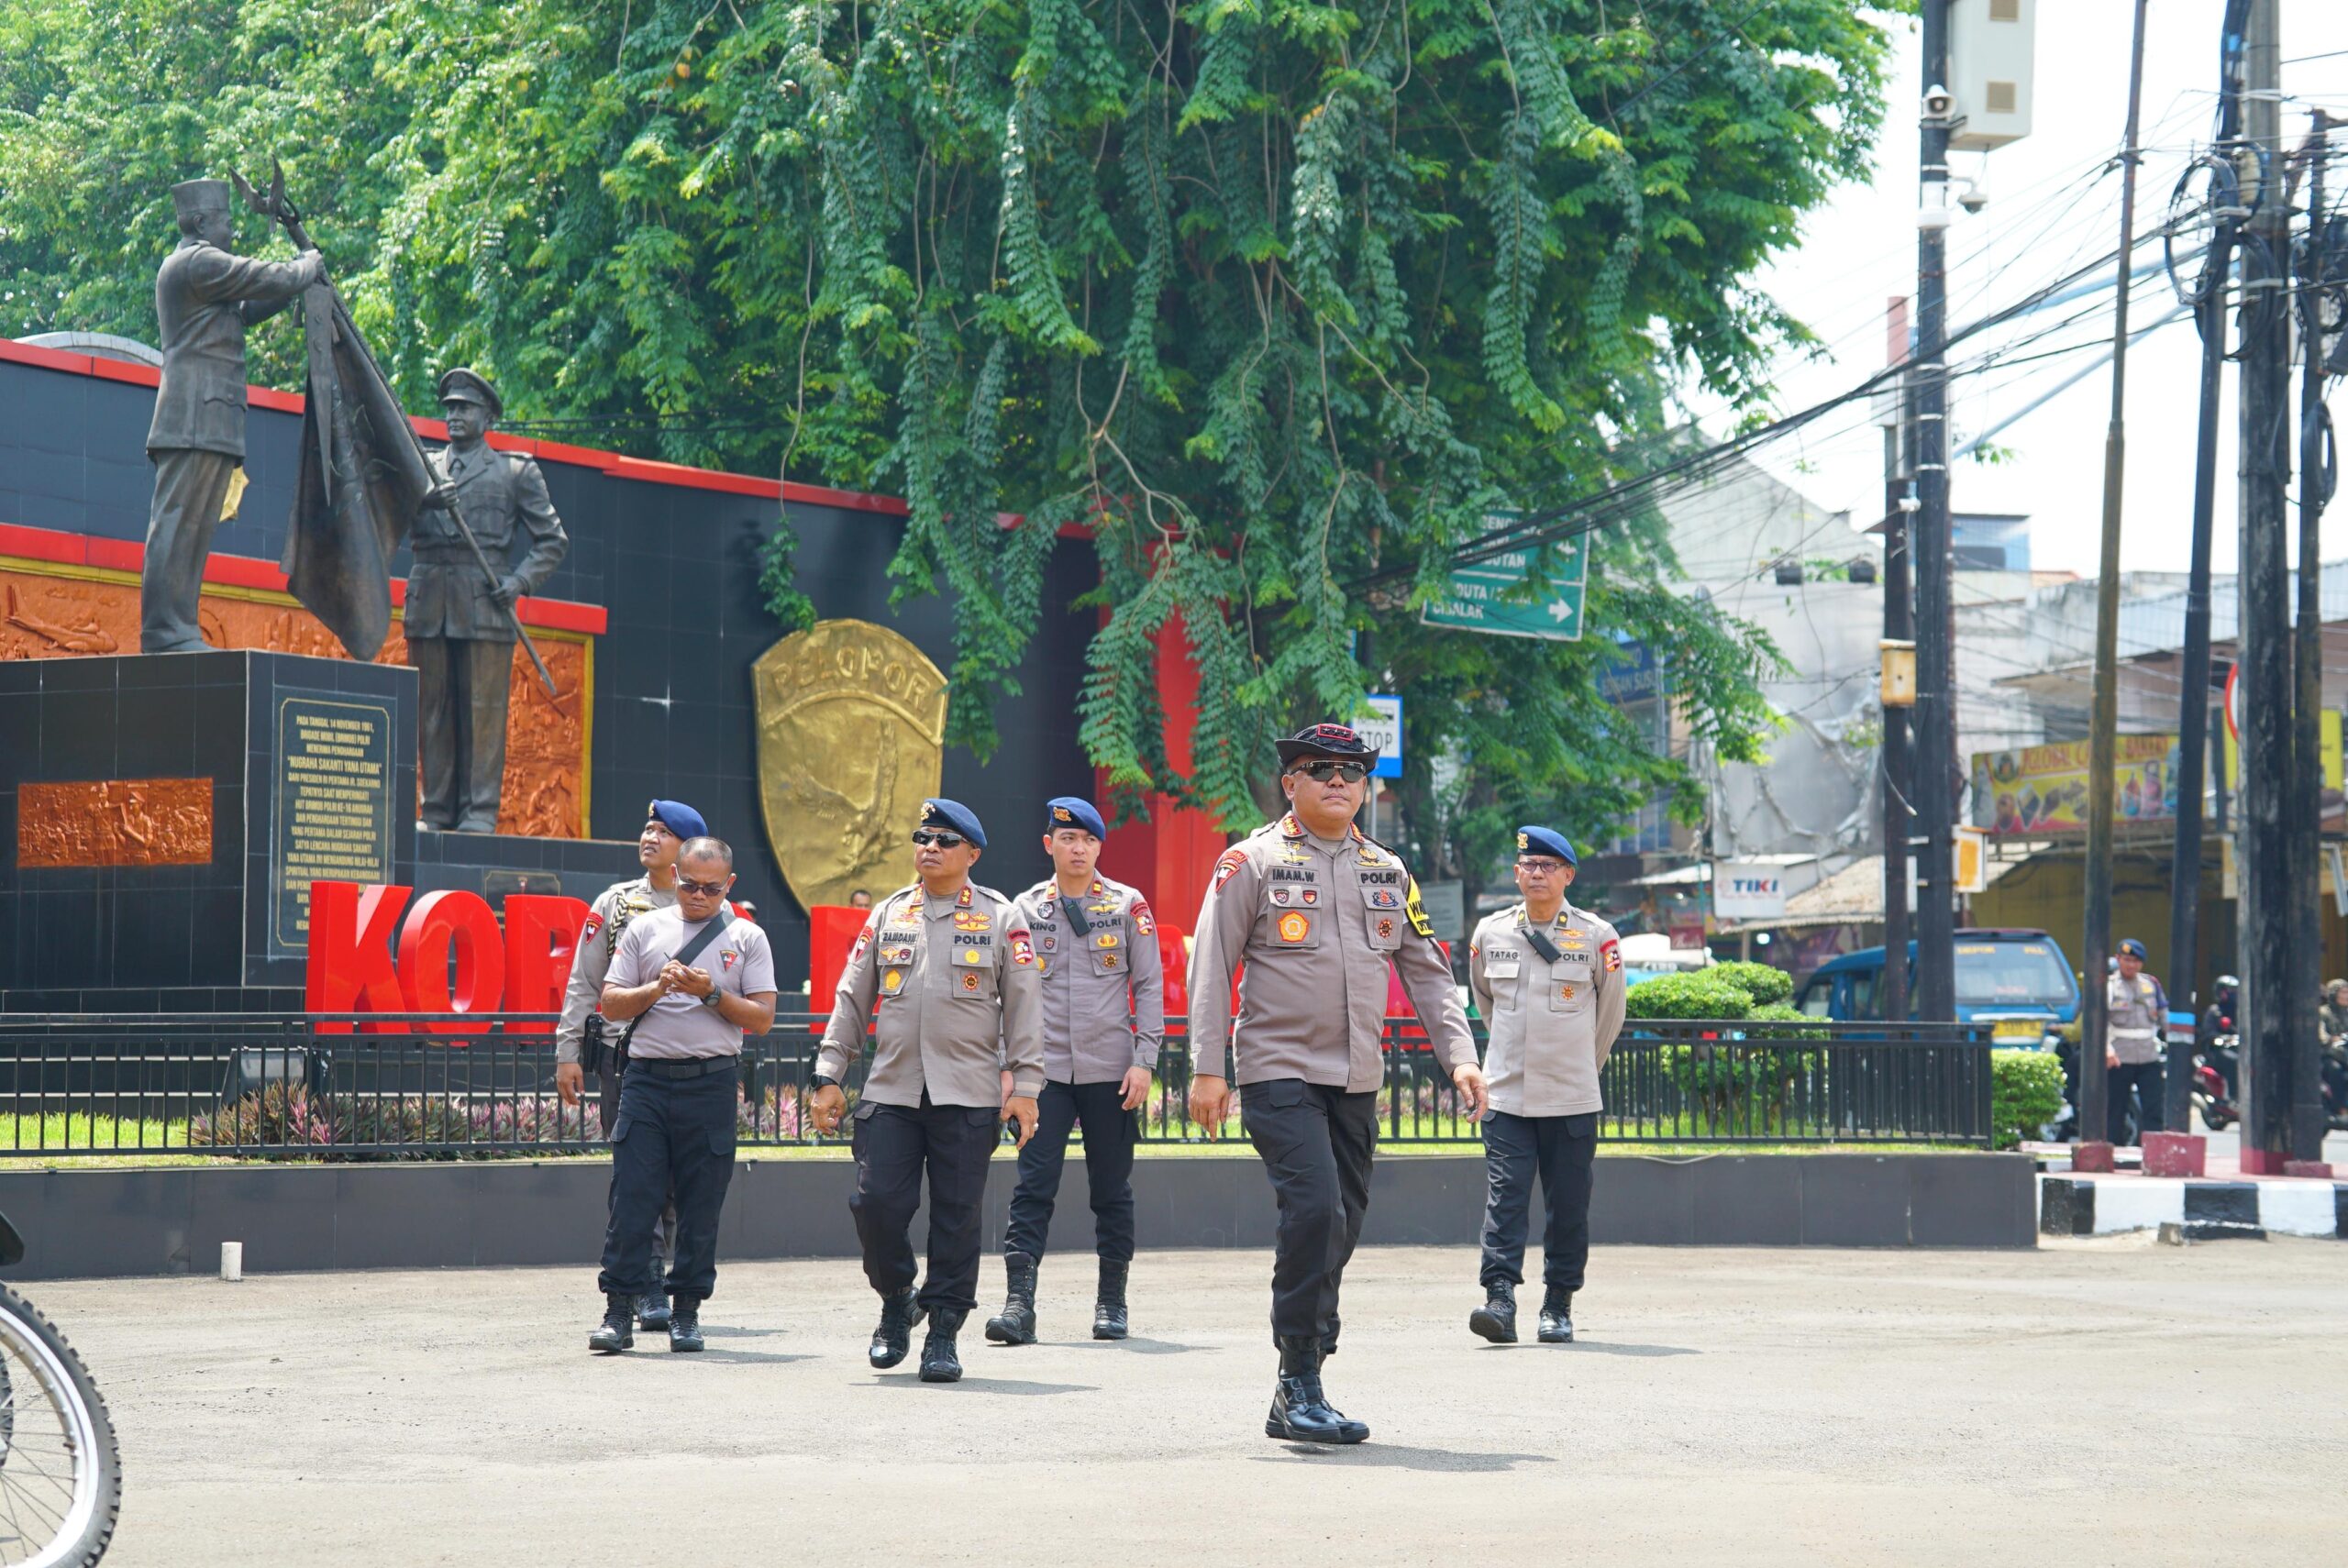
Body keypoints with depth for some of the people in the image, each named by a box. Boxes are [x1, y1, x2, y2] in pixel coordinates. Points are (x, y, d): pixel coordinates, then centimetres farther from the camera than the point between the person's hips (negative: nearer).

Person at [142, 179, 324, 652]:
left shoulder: (190, 267, 26)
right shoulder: (199, 261, -7)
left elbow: (244, 311, 31)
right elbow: (269, 280, -8)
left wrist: (299, 279, 22)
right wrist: (309, 267, 11)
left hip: (206, 423, 11)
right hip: (197, 418, -11)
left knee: (194, 530, 7)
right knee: (177, 523, -13)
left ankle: (175, 631, 5)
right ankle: (165, 631, -18)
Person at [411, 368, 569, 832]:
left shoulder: (516, 472, 11)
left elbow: (553, 540, 10)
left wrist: (520, 581, -5)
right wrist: (422, 500, -15)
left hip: (483, 602, -3)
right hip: (428, 599, 3)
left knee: (483, 708, -6)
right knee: (431, 709, 2)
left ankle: (479, 811, -5)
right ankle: (437, 810, 6)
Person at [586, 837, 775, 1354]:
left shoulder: (747, 938, 9)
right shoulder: (645, 929, 11)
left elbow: (762, 1018, 3)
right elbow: (610, 1004, 8)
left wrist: (712, 993, -10)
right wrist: (657, 988, -8)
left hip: (712, 1083, 0)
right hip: (647, 1078, 0)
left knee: (701, 1204, 2)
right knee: (631, 1197, -5)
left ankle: (687, 1312, 10)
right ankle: (619, 1311, -3)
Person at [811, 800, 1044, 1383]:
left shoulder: (1001, 918, 5)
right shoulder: (888, 915, 13)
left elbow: (1024, 1005, 3)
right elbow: (851, 999, 15)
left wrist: (1024, 1087, -4)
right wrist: (829, 1076, 9)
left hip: (968, 1096, -2)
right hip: (890, 1092, 2)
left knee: (957, 1215, -1)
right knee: (876, 1203, -6)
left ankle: (943, 1334, 8)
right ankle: (896, 1302, 18)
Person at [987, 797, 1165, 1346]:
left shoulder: (1128, 906, 5)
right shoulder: (1026, 910, 7)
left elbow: (1150, 986, 5)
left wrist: (1144, 1060, -4)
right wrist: (1007, 1066, 1)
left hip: (1110, 1071, 0)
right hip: (1045, 1070, 0)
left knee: (1112, 1189, 5)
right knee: (1033, 1187, -9)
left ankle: (1112, 1302, 15)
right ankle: (1018, 1303, -13)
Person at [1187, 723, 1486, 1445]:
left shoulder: (1387, 872, 14)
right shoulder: (1252, 863, 0)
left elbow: (1427, 971, 17)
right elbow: (1212, 967, -2)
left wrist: (1458, 1053, 4)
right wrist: (1207, 1068, -9)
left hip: (1358, 1080, 5)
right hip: (1279, 1071, -5)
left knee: (1341, 1226, 5)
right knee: (1314, 1209, -20)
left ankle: (1296, 1399, 13)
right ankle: (1299, 1383, -14)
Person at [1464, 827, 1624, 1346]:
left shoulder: (1596, 937, -1)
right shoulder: (1489, 933, 4)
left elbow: (1609, 1012, 12)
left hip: (1573, 1100, -1)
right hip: (1506, 1095, 1)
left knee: (1568, 1206, 3)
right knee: (1504, 1199, -9)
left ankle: (1558, 1306, 12)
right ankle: (1500, 1299, -14)